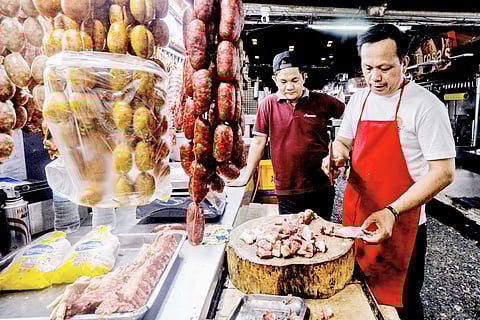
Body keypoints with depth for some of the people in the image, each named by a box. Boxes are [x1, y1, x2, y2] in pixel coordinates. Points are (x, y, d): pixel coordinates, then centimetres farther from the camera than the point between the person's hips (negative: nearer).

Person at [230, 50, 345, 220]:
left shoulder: (322, 101, -1)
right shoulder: (268, 104, -1)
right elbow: (259, 142, 3)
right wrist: (246, 176, 5)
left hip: (320, 189, 1)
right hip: (286, 191, 0)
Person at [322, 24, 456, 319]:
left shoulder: (425, 105, -14)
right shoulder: (359, 100, 4)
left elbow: (443, 172, -16)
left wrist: (392, 211, -26)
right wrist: (338, 152, -9)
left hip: (400, 226, -5)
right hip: (355, 218, 6)